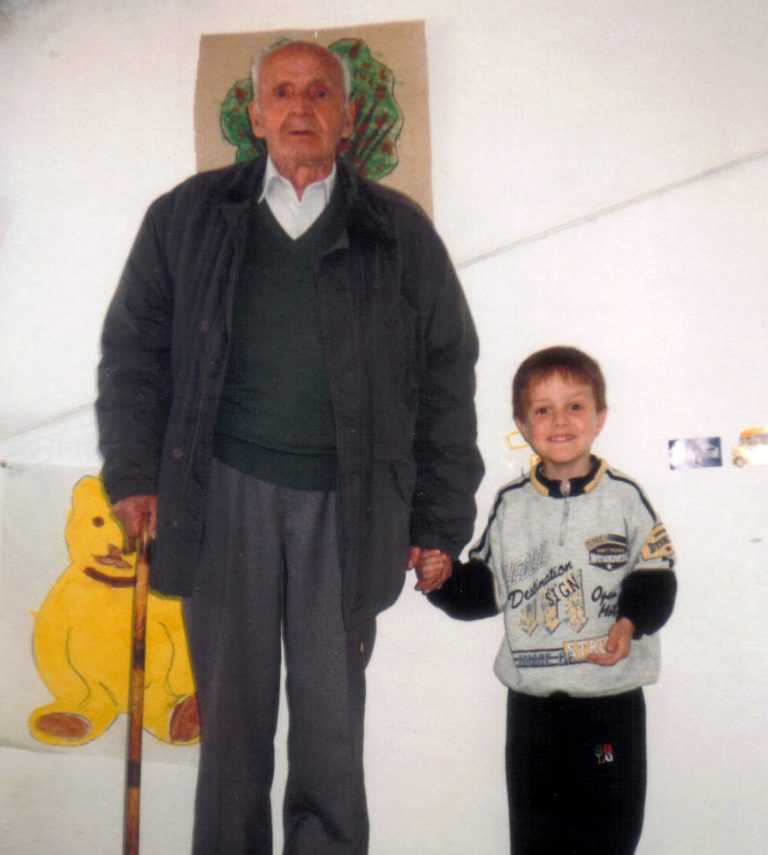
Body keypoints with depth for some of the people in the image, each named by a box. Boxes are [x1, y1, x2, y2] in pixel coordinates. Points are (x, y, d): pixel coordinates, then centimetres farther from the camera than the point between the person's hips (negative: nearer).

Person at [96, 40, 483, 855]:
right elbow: (133, 347, 9)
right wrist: (133, 472, -1)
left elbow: (447, 380, 6)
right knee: (231, 706, 11)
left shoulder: (401, 231, 6)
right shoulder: (188, 216, 8)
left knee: (332, 712, 8)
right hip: (224, 494, 1)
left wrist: (440, 519, 2)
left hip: (346, 503, 0)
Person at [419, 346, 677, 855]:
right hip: (533, 697, 2)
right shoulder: (510, 506, 2)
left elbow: (656, 574, -3)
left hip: (612, 695, -1)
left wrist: (631, 623, -19)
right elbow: (485, 587, 6)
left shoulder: (625, 497, -4)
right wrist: (444, 579, -11)